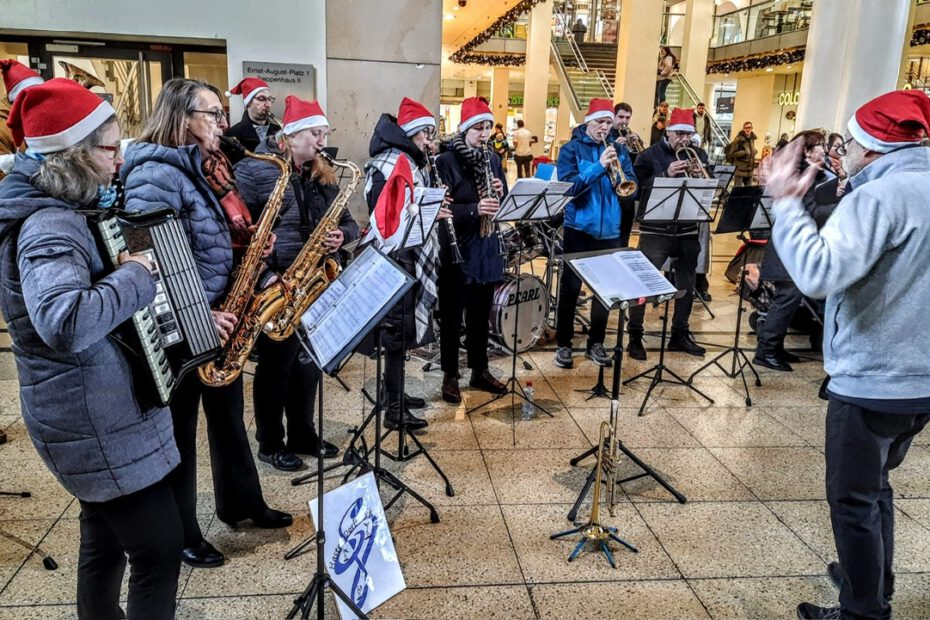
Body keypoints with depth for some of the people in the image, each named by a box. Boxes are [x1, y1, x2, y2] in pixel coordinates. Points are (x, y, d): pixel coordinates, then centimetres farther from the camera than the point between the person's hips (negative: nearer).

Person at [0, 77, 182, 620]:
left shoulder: (61, 210, 9)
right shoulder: (49, 226, -23)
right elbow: (64, 323, -42)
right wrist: (136, 276, -28)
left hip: (96, 407, 10)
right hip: (97, 419, -10)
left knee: (107, 539, 23)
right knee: (159, 549, -1)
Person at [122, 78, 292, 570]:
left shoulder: (199, 169, 11)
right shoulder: (155, 172, -18)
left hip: (216, 318, 9)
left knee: (228, 416, 20)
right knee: (179, 432, 7)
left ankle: (242, 503, 38)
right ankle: (180, 535, 25)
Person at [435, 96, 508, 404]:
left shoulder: (493, 160, 9)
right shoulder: (446, 161, -8)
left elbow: (506, 203, 12)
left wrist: (501, 194, -10)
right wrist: (474, 209, -29)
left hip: (487, 247, 5)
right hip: (455, 248, -5)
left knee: (481, 313, 15)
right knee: (451, 315, 5)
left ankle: (480, 370, 28)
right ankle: (450, 375, 17)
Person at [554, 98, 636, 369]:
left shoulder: (618, 150, 9)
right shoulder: (571, 149, -3)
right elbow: (568, 187, -15)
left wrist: (618, 173, -17)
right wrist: (599, 167, -23)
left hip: (610, 230, 4)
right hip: (579, 228, -4)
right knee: (571, 287, 1)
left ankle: (596, 343, 21)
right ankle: (563, 344, 12)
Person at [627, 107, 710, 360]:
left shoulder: (699, 155, 10)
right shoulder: (649, 155, -3)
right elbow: (637, 189, -14)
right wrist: (666, 174, -24)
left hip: (688, 230, 5)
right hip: (655, 231, -4)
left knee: (686, 284, 12)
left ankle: (680, 334, 26)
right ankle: (635, 336, 9)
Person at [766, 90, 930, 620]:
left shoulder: (880, 195, -19)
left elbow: (820, 274, -33)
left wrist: (786, 201, -24)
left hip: (871, 380, -9)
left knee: (854, 500, 6)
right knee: (875, 486, 25)